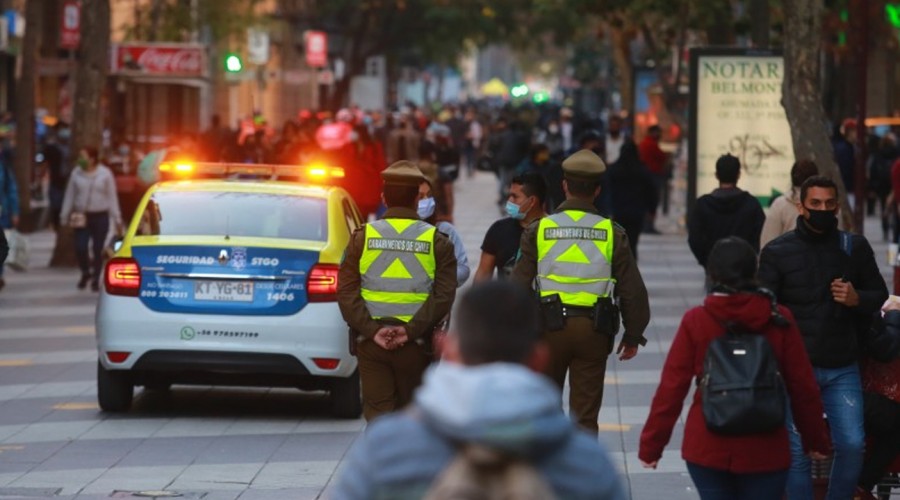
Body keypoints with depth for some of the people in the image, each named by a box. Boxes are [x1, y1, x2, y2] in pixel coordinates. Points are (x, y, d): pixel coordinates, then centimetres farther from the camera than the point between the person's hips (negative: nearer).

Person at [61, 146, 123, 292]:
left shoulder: (105, 174, -1)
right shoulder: (76, 174, 3)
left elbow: (112, 197, 2)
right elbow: (69, 196, 9)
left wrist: (117, 219, -1)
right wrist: (65, 216, 8)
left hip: (100, 217, -1)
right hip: (82, 217, 1)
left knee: (97, 250, 2)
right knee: (80, 248, -9)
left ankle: (95, 279, 18)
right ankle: (85, 272, 18)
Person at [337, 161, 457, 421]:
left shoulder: (363, 237, 1)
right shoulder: (436, 241, -1)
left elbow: (347, 291, -5)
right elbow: (444, 294, -10)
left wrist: (371, 330, -9)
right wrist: (411, 330, -12)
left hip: (370, 340, 0)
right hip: (416, 342, 0)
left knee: (377, 412, 2)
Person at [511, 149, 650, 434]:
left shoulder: (539, 230, -1)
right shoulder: (611, 233, 0)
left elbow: (519, 285, -2)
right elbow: (633, 290, 2)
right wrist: (633, 336, 14)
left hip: (550, 325, 0)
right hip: (594, 330, 0)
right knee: (585, 414, 5)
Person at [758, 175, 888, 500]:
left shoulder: (855, 248, 5)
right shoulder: (777, 252, -1)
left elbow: (879, 295, 14)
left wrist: (858, 300, -10)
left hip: (842, 368, 2)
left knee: (852, 445, -2)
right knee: (798, 451, -1)